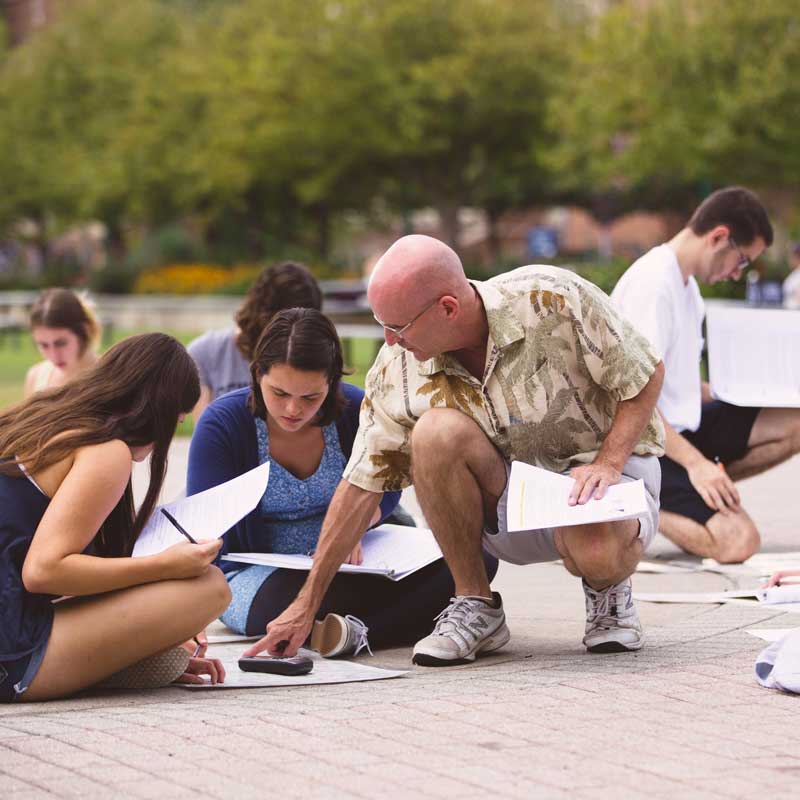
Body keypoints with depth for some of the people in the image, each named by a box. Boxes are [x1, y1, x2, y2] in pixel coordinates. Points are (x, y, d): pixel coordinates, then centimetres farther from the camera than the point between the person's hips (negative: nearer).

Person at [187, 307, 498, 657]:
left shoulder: (356, 409, -6)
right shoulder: (222, 423, -14)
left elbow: (384, 489, 12)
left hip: (345, 564, 4)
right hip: (254, 572, -4)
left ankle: (357, 633, -36)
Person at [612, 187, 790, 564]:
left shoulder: (685, 282, 13)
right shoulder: (652, 285, -19)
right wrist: (694, 461, -27)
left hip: (680, 427, 9)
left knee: (792, 424, -4)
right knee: (738, 541, -24)